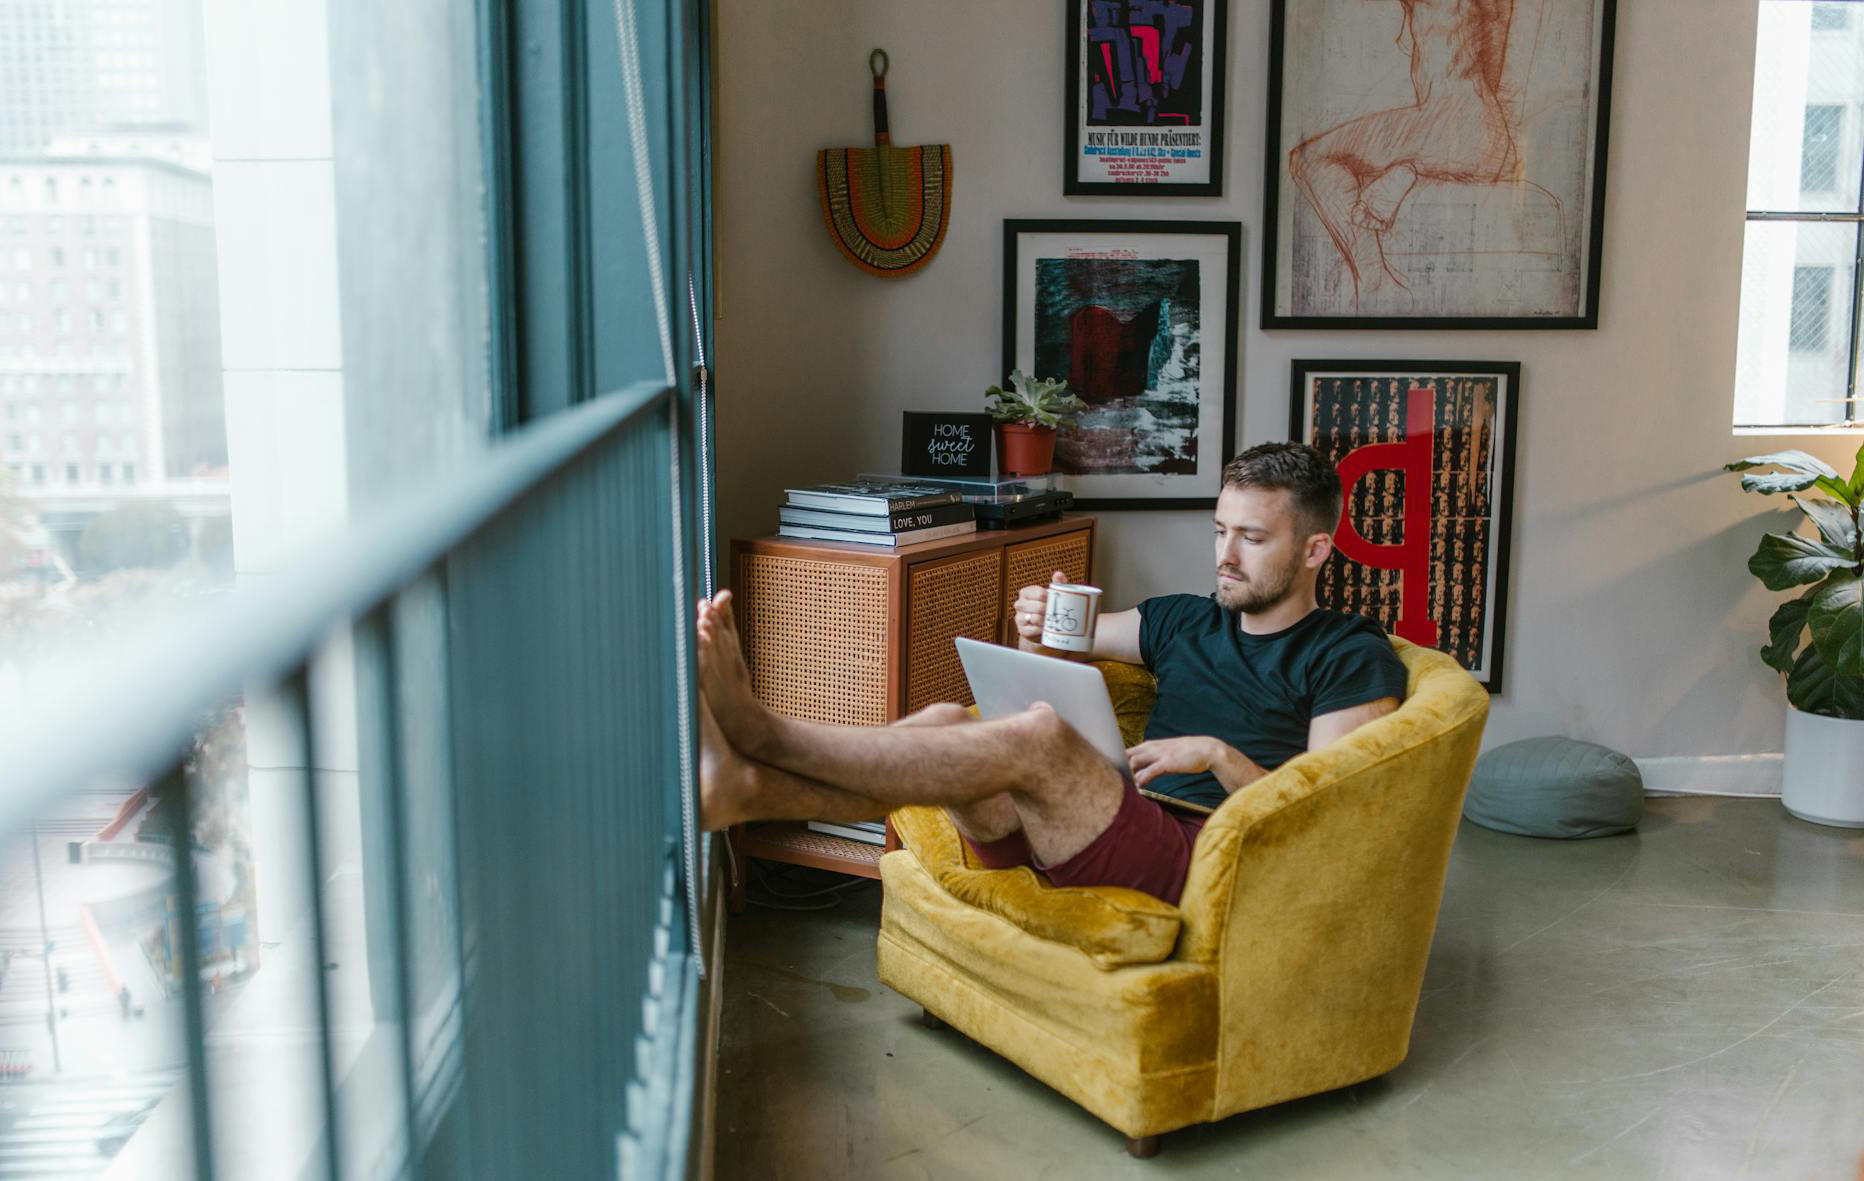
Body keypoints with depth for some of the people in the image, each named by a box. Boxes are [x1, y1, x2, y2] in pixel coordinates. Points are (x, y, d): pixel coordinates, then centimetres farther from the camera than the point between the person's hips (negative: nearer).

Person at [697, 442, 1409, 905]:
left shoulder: (1353, 657, 6)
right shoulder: (1185, 619, 25)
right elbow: (1069, 640, 33)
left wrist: (1217, 755, -15)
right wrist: (1037, 633, 8)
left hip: (1199, 859, -6)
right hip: (1121, 833, 7)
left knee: (1040, 735, -32)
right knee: (947, 723, -19)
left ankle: (757, 732, -33)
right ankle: (739, 789, -38)